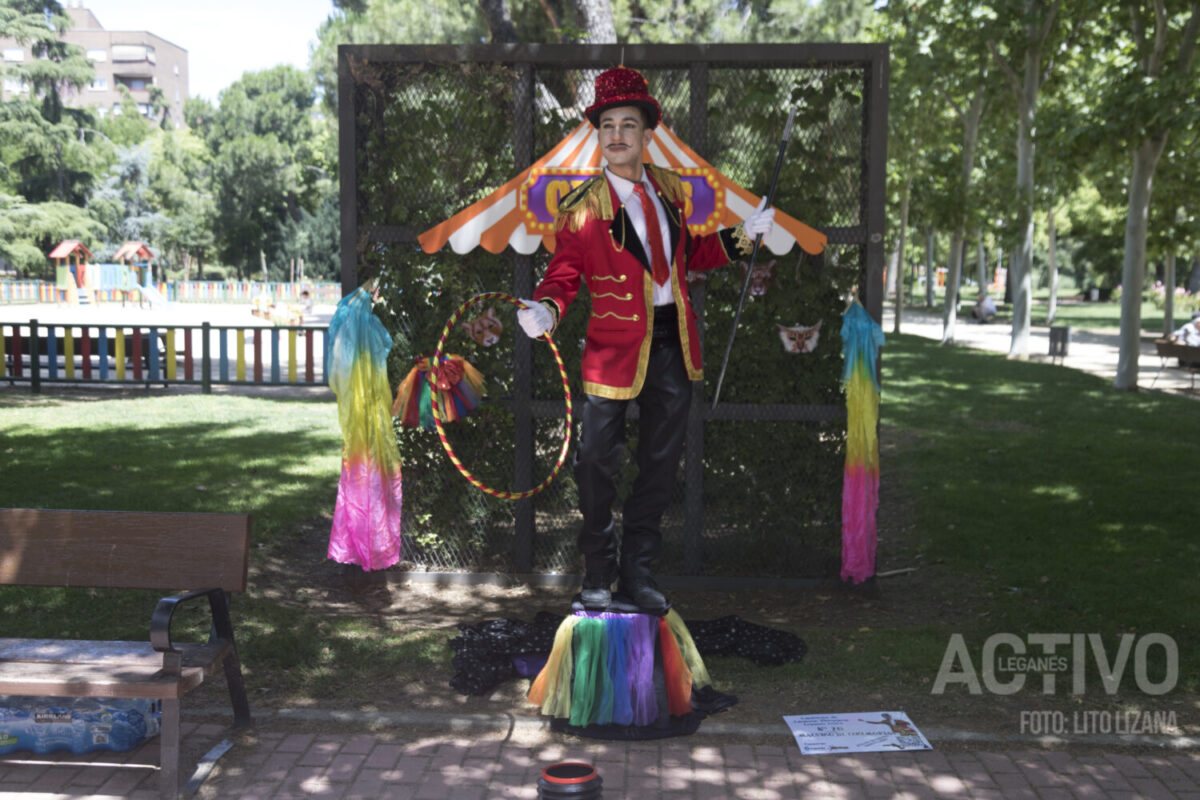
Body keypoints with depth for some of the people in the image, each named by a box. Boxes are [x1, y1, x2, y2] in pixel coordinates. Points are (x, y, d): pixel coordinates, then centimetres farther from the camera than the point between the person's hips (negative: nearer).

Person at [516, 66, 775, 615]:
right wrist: (545, 309, -26)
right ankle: (598, 574, 25)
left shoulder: (671, 190, 8)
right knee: (597, 464, 3)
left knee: (660, 466, 13)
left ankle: (638, 571, 30)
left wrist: (743, 235, 10)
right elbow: (564, 273, -6)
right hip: (615, 346, -4)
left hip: (674, 344, 5)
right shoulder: (583, 206, -6)